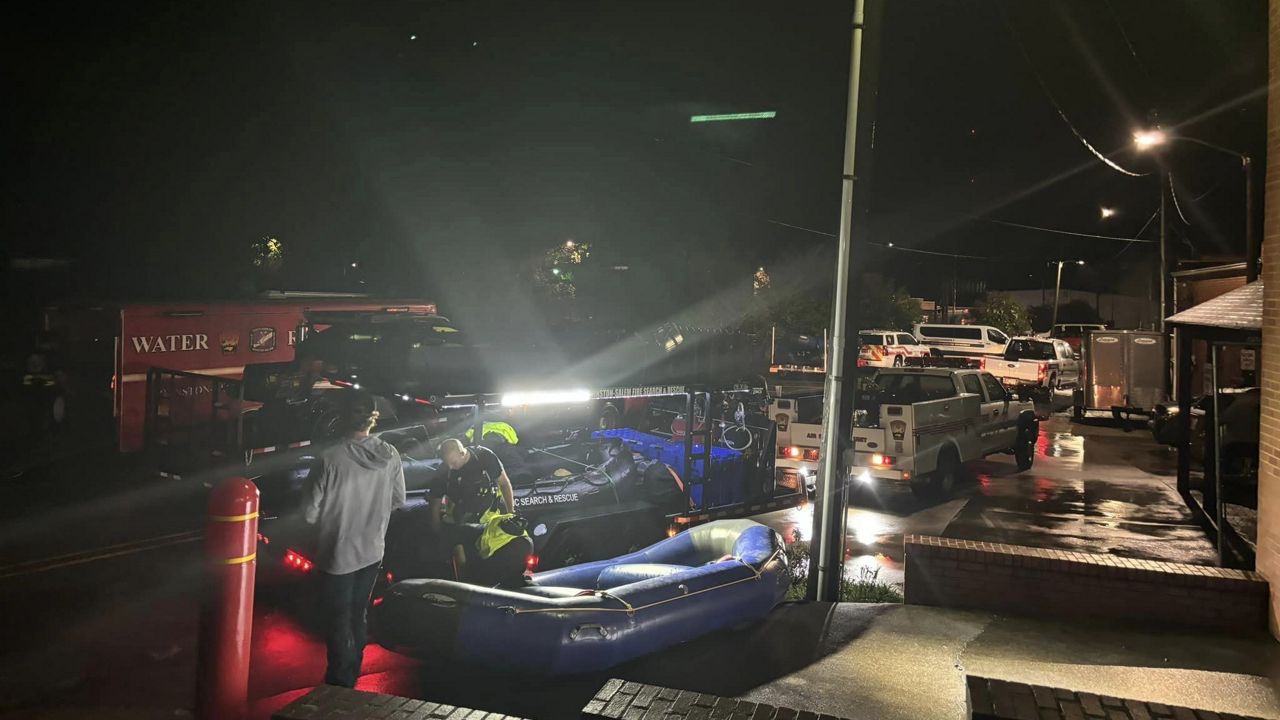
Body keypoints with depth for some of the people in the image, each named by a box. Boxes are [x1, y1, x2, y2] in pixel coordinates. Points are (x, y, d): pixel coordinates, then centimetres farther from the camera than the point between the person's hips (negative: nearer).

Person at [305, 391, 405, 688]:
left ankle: (340, 684, 22)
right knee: (358, 614, 22)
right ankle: (352, 674, 38)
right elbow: (398, 501, 2)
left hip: (338, 554, -4)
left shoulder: (331, 458, -24)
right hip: (373, 551, 4)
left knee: (338, 620, 12)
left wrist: (326, 521, 4)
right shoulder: (390, 456, -11)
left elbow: (312, 513, -17)